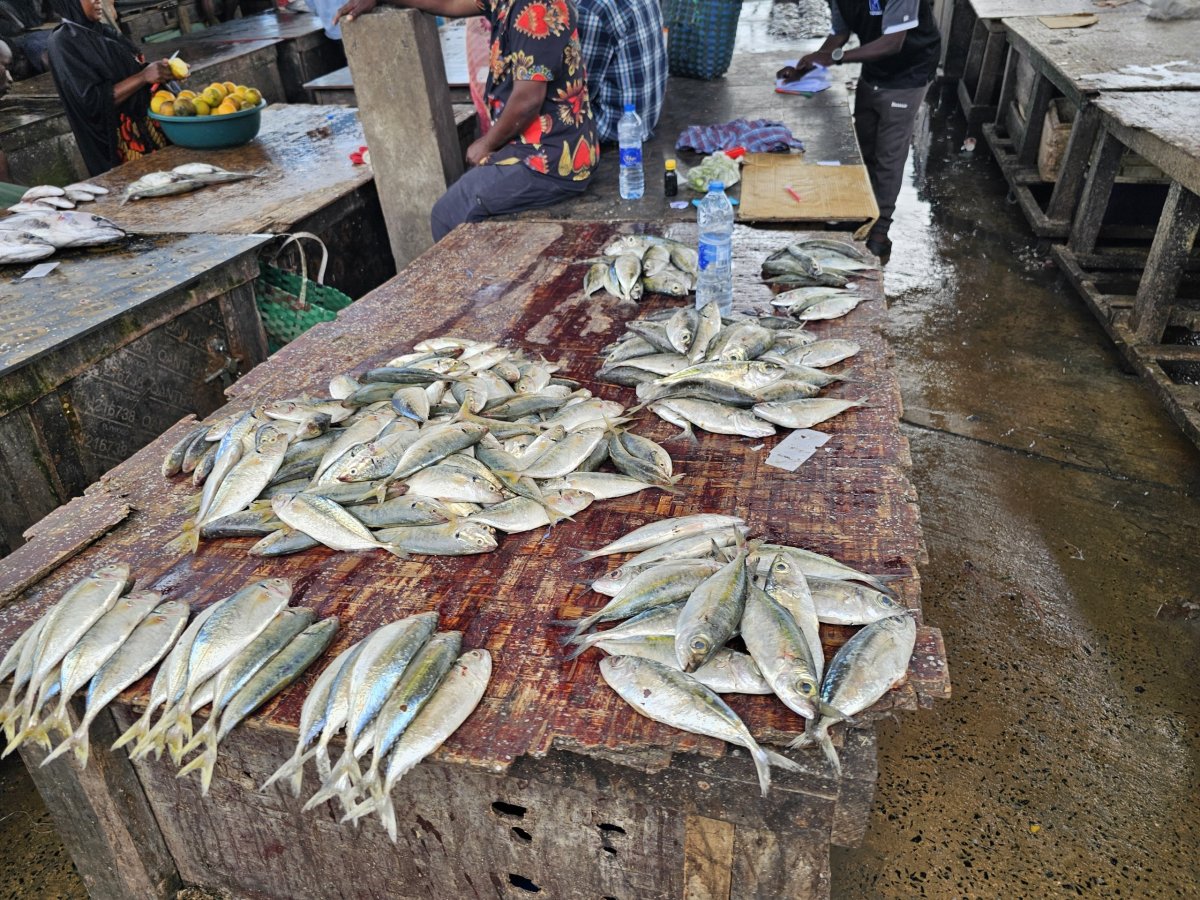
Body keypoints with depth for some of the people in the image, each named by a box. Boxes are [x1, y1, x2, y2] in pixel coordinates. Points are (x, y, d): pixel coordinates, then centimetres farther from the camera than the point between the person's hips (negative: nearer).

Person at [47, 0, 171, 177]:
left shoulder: (105, 31, 12)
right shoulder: (64, 42, -9)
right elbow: (94, 100, -18)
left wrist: (161, 72, -4)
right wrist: (144, 76, -23)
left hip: (148, 126, 7)